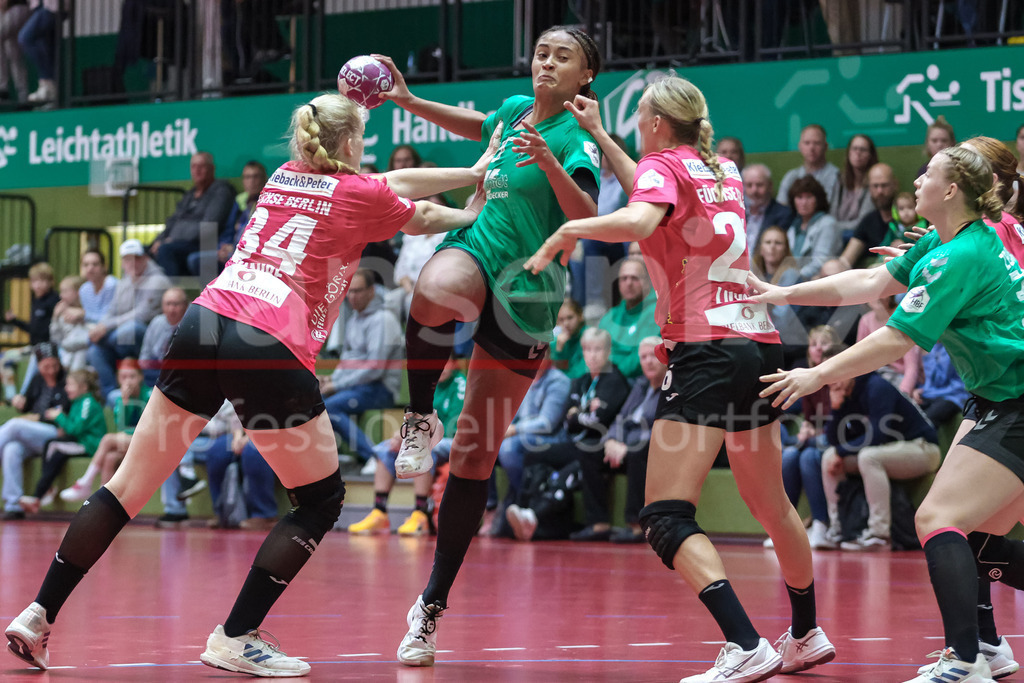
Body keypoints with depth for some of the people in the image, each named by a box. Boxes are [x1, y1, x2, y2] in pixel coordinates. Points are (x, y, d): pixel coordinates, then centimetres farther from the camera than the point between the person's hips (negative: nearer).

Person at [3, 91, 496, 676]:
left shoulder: (285, 177, 22)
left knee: (130, 486, 10)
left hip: (203, 326, 6)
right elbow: (427, 220, 27)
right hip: (269, 348, -6)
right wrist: (478, 210, 45)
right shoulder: (359, 194, 7)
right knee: (322, 501, 9)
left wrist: (473, 172, 41)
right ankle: (236, 639, 1)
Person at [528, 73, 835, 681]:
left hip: (707, 351, -8)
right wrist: (598, 135, 39)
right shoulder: (724, 171, 17)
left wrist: (567, 230, -11)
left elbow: (637, 221, -25)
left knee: (666, 517, -12)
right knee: (771, 504, 22)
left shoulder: (665, 163, -4)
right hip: (760, 342, 8)